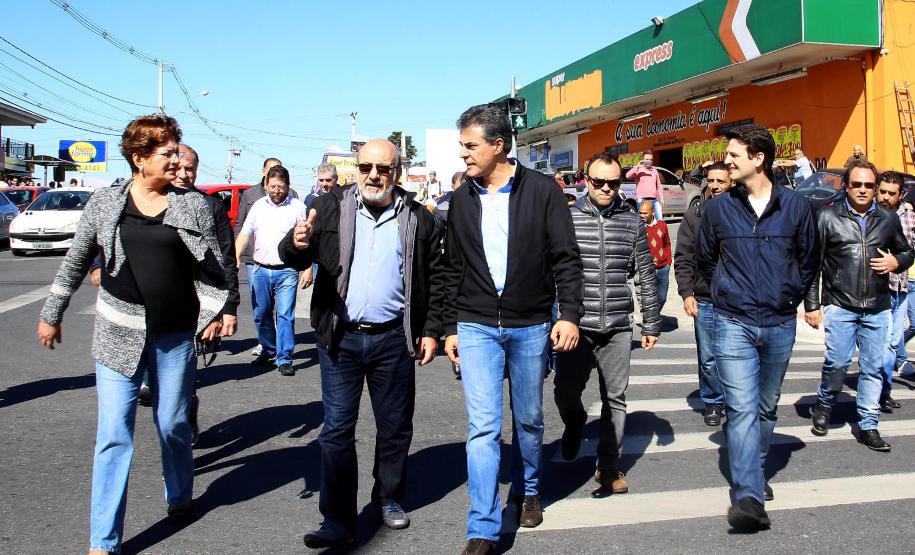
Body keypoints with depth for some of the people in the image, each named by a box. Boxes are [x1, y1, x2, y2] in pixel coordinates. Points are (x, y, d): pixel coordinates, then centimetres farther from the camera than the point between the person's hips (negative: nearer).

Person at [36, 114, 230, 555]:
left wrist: (215, 313, -3)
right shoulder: (105, 202, 2)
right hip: (119, 334, 0)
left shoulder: (193, 206, 1)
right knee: (114, 435, 0)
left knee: (173, 426, 10)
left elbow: (213, 267, 5)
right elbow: (76, 262, 11)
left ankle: (180, 497, 37)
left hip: (176, 336, 0)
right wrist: (51, 314, 14)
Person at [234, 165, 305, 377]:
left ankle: (284, 359, -3)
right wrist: (236, 257, -4)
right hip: (260, 270, 4)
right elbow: (245, 234, 11)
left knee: (285, 315, -7)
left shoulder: (298, 207, 1)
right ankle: (268, 350, 30)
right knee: (261, 314, 12)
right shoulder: (258, 206, 11)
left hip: (286, 271, -4)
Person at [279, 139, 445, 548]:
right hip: (340, 338, 0)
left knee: (395, 427, 13)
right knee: (336, 430, 2)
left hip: (393, 339, 1)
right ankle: (338, 521, 10)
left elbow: (435, 279, 7)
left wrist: (431, 330, 2)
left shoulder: (418, 218, 3)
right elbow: (294, 258, -1)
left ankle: (389, 498, 33)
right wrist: (297, 243, -25)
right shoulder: (330, 208, 2)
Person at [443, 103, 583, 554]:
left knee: (529, 420, 13)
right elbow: (453, 269, 11)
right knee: (483, 425, -5)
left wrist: (569, 315, -12)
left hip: (531, 326, -1)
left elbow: (566, 259, -4)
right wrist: (451, 326, 10)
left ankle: (528, 490, 39)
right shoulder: (461, 199, 5)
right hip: (476, 327, 1)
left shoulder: (542, 191, -5)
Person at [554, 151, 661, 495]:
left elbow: (646, 276, 9)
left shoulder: (631, 223, 6)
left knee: (615, 399, 6)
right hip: (577, 325, -1)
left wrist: (651, 324, 9)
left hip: (618, 327, 2)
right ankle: (575, 422, 36)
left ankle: (609, 466, 21)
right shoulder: (567, 218, 0)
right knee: (565, 392, 0)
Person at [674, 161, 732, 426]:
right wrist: (687, 293, -5)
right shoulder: (694, 215, 4)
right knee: (708, 358, 8)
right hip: (704, 301, 1)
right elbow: (683, 259, 4)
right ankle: (713, 402, 25)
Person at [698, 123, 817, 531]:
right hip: (734, 324, -2)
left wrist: (790, 299, 10)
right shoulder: (718, 208, -1)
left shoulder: (796, 206, 0)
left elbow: (807, 260, 12)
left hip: (780, 325, 2)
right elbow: (706, 259, 14)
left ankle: (754, 472, 35)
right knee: (742, 409, -12)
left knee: (766, 407, 16)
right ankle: (749, 497, -14)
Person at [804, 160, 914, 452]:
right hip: (840, 306, -3)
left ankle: (868, 426, 17)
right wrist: (811, 305, -3)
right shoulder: (828, 217, 0)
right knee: (837, 362, -7)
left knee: (873, 367, 6)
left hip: (877, 308, 3)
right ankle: (823, 406, 21)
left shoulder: (888, 219, 9)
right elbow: (812, 264, 0)